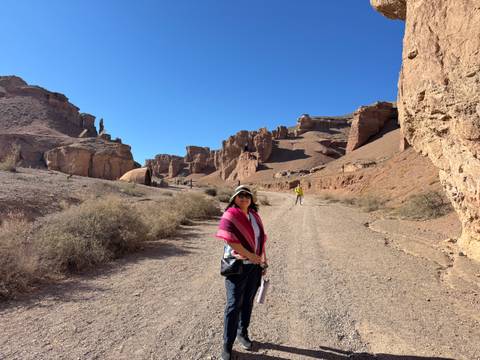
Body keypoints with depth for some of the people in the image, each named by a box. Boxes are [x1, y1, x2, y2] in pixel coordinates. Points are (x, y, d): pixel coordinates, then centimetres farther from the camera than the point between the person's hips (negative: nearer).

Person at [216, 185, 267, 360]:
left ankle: (242, 333, 38)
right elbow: (231, 241, -22)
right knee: (234, 304, 0)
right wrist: (252, 256, -19)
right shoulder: (229, 215, -13)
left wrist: (263, 260, 11)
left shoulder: (254, 216, 8)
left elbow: (261, 239, 13)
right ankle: (227, 345, 15)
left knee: (248, 301, 17)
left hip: (255, 266, 6)